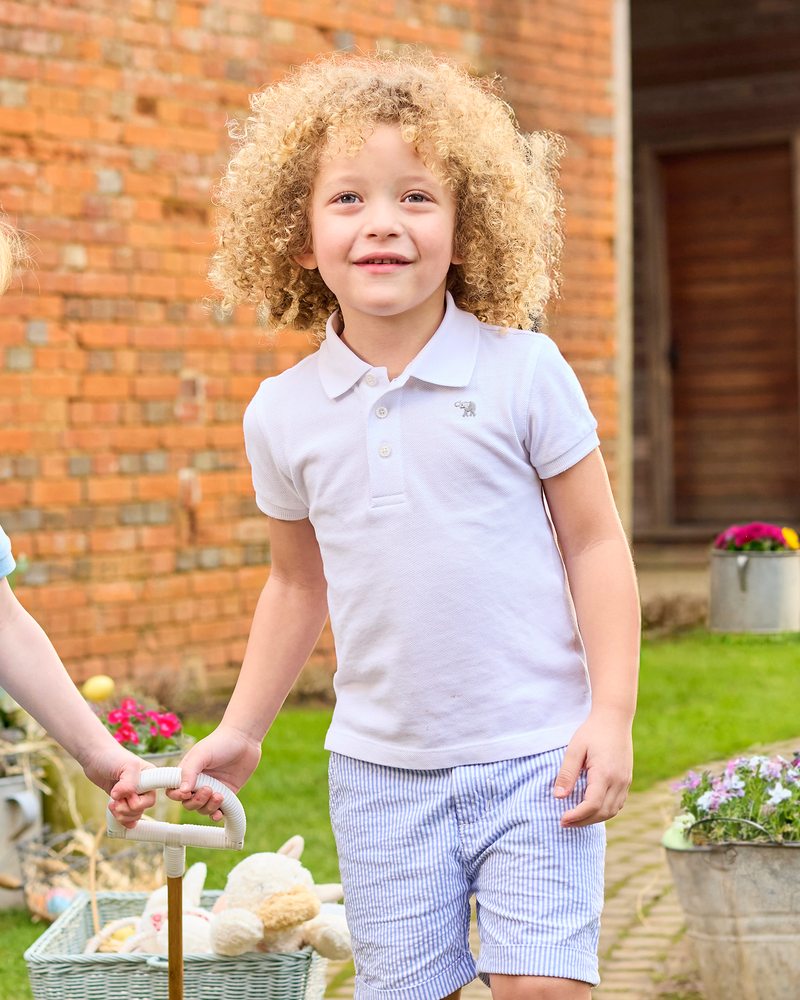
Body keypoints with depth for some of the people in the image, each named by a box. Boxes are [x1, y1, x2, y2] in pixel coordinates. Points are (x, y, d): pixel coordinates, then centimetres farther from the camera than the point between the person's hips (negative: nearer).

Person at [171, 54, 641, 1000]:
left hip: (533, 752, -3)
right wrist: (240, 731, 16)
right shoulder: (283, 412, 1)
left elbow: (594, 542, -2)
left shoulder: (523, 371, -7)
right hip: (380, 769, 3)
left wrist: (612, 713, -8)